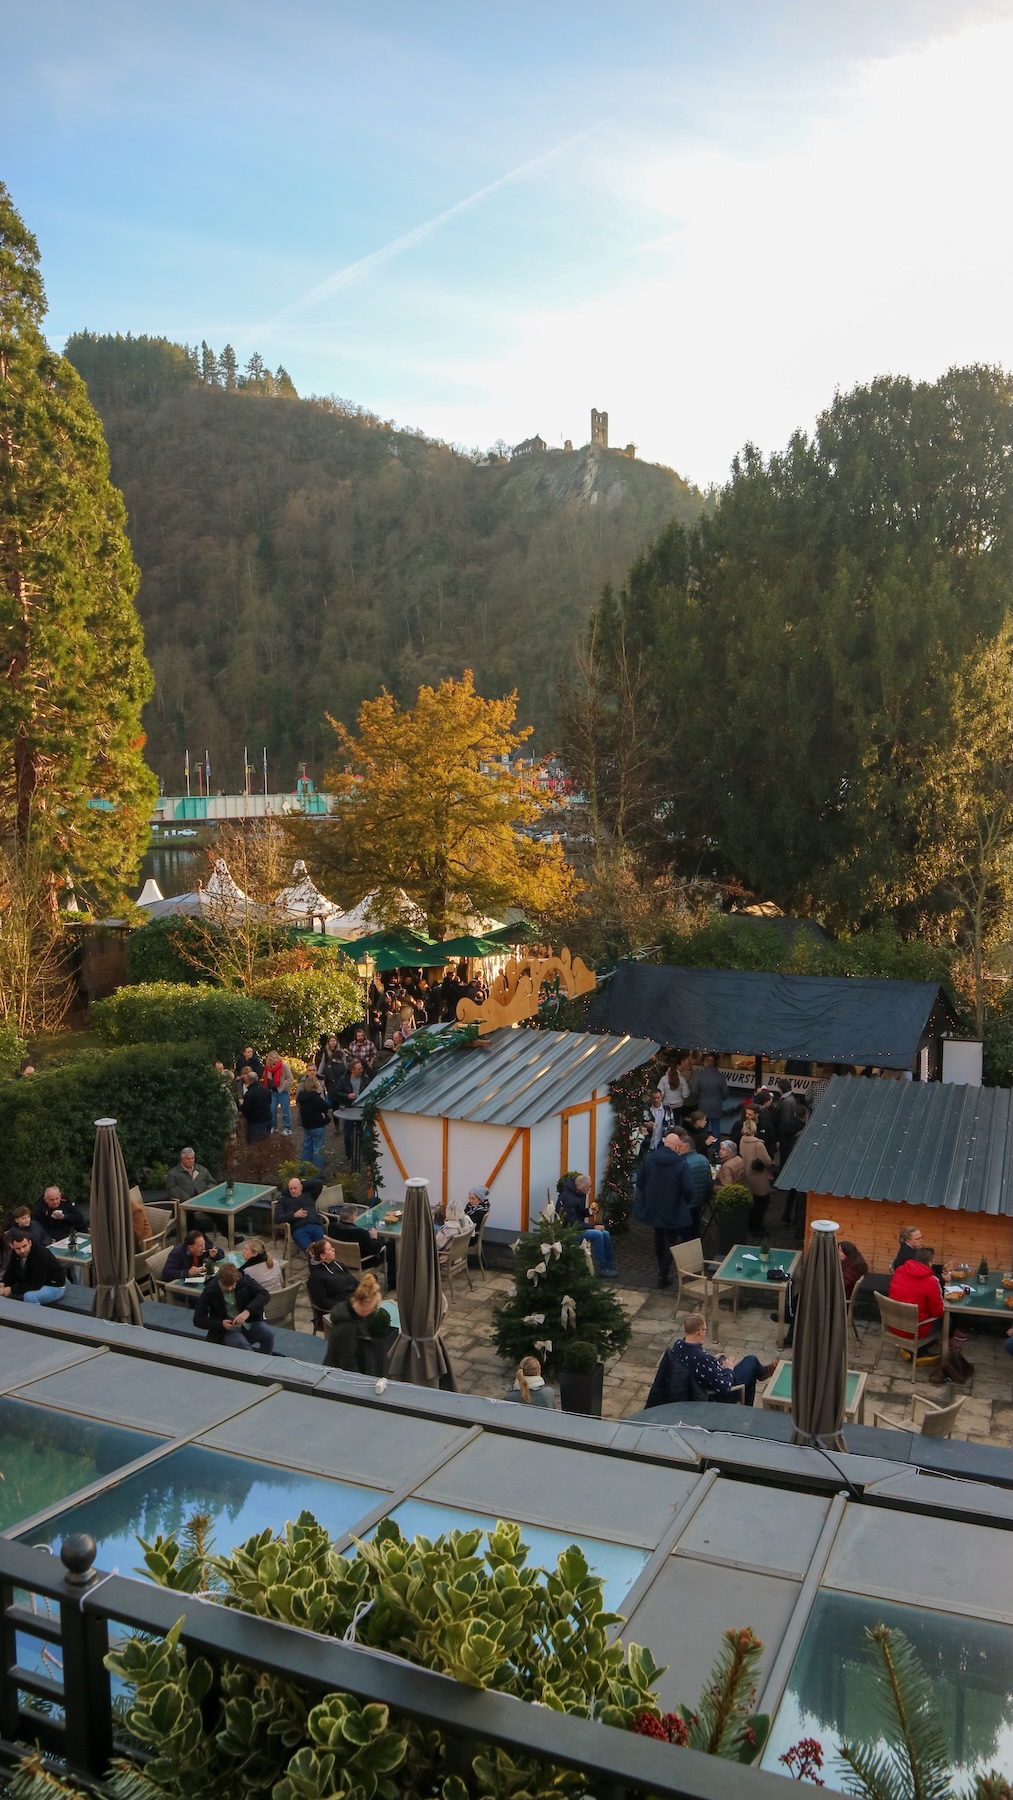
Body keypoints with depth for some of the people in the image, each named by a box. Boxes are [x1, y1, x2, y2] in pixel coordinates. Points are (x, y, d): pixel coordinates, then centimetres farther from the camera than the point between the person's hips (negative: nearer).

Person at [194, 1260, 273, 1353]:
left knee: (268, 1334, -26)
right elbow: (198, 1319, -4)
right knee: (241, 1344, -35)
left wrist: (248, 1311, -27)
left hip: (249, 1324, 3)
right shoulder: (210, 1291, -10)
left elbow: (263, 1295, -9)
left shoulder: (244, 1279, -6)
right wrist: (221, 1324, -20)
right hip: (226, 1330, -3)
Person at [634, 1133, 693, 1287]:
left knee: (659, 1237, 24)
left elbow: (639, 1181, -2)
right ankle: (663, 1275, 8)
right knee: (671, 1241, 11)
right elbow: (688, 1189, -20)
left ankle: (662, 1268, 39)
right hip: (672, 1209, -4)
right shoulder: (680, 1164, -19)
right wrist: (684, 1203, 0)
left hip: (652, 1206, 4)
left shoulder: (648, 1158, -8)